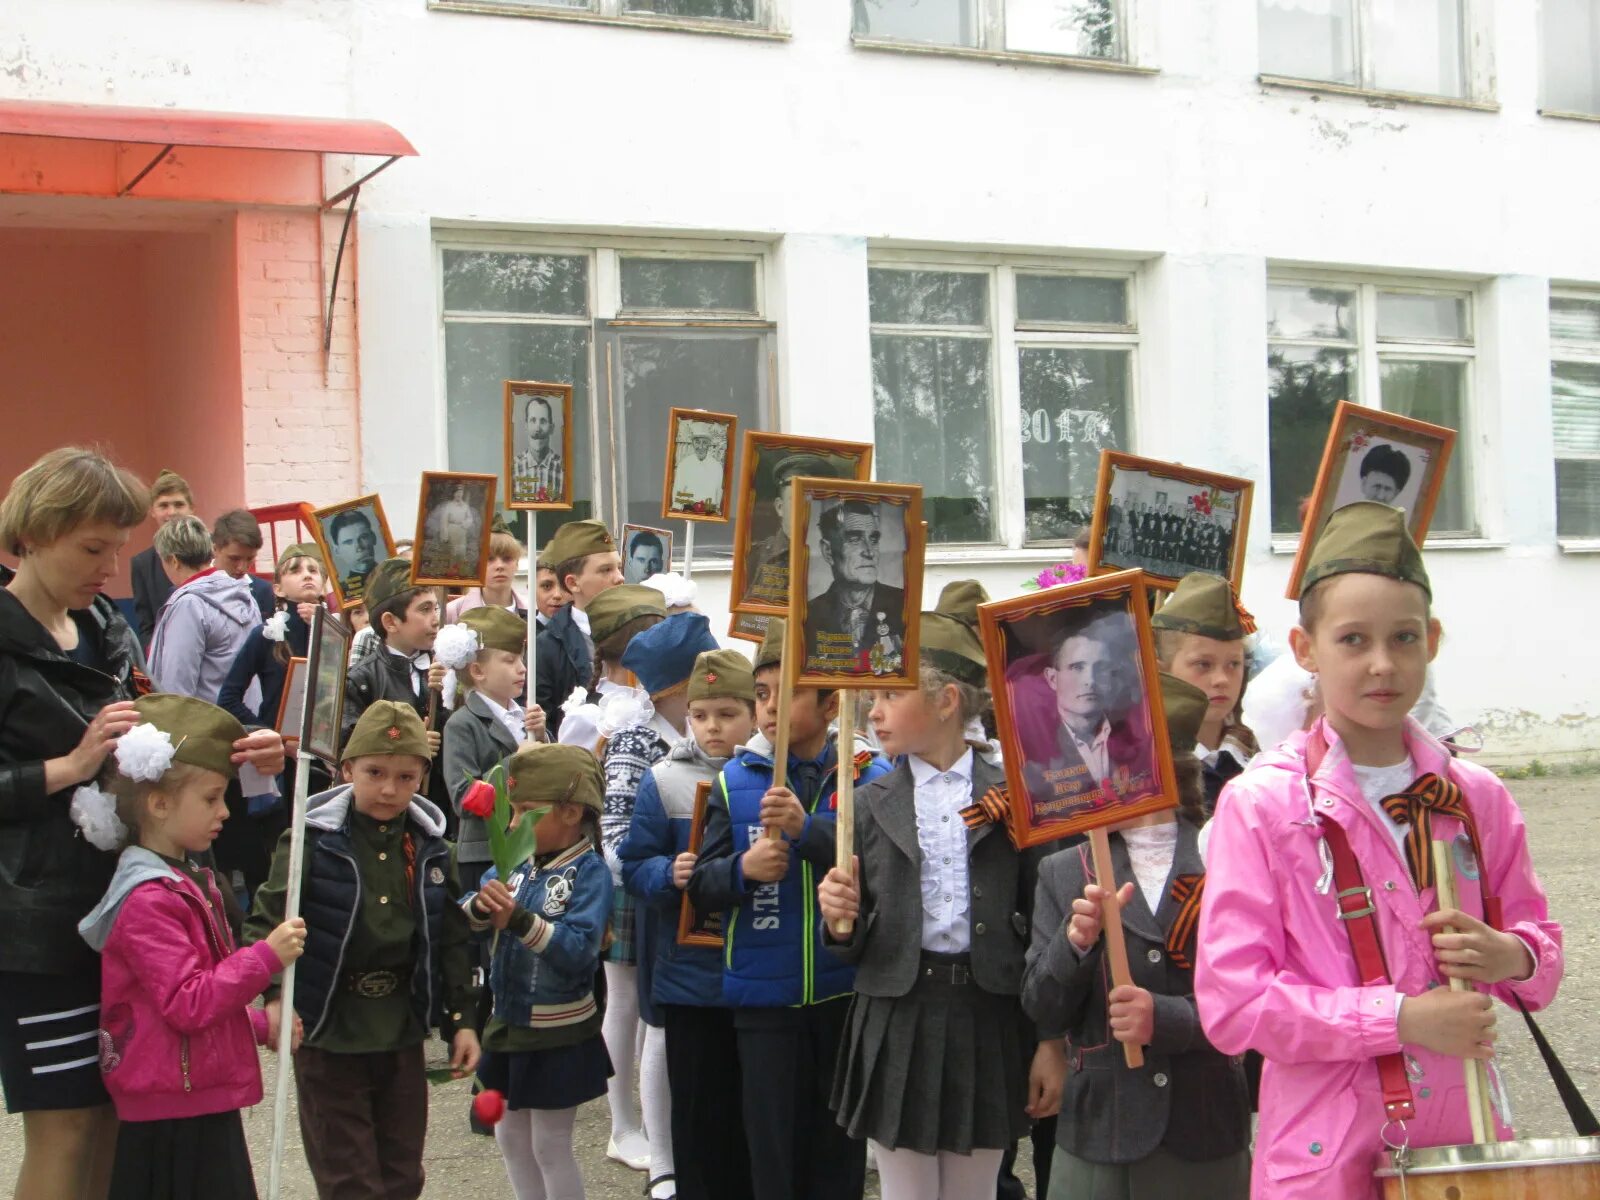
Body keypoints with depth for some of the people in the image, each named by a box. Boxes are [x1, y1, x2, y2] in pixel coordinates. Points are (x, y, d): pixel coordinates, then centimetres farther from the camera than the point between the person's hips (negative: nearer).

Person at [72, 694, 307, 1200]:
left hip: (202, 1104, 10)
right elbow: (187, 1004, -24)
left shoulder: (187, 882, 16)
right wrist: (266, 957, -21)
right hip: (173, 1115, -10)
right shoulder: (148, 902, -18)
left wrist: (260, 1025, 21)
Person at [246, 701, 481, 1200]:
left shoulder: (431, 850, 3)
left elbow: (452, 940, 10)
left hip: (402, 1034, 4)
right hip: (329, 1033, -4)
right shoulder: (313, 841, -11)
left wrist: (461, 1019, 8)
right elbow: (267, 920, -14)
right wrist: (274, 995, -28)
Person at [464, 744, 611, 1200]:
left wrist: (520, 920, -39)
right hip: (509, 1023, 7)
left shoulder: (589, 872, -18)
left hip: (559, 1034, -7)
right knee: (510, 1136, 19)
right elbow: (463, 920, -5)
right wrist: (480, 909, -28)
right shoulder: (515, 862, 1)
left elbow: (578, 948, -28)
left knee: (550, 1145, 4)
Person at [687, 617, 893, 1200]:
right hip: (764, 993, 1)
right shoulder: (734, 781, 3)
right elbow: (701, 886, 3)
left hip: (847, 989, -1)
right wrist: (742, 869, -18)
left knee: (839, 1144, 11)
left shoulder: (870, 776, -4)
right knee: (772, 1141, 7)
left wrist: (808, 830, -26)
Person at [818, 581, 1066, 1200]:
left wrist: (1052, 1041, -2)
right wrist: (841, 920, -16)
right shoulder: (871, 805, 5)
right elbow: (854, 945, 6)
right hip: (897, 1025, 2)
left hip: (989, 1021, -1)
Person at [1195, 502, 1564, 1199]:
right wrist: (1400, 1017, -19)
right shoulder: (1260, 804, -9)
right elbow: (1231, 1003, -13)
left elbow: (1539, 943, 14)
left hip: (1466, 1143, 4)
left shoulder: (1476, 799, 4)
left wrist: (1510, 957, -9)